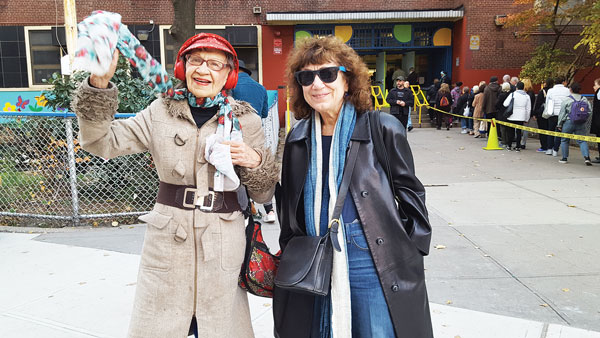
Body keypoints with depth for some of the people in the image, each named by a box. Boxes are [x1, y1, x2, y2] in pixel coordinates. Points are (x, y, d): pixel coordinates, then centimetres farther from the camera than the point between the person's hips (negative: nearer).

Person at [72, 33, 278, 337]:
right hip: (167, 242, 1)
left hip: (223, 247, 0)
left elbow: (263, 195, 6)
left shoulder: (245, 120, 2)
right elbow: (101, 142, -4)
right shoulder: (161, 113, 4)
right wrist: (98, 83, -16)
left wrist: (256, 162, -15)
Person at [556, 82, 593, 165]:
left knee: (564, 140, 11)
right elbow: (589, 112, 5)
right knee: (582, 140, 4)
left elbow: (562, 113, -3)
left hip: (568, 122, -3)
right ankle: (586, 157, -11)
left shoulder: (566, 100, -6)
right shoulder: (584, 100, 3)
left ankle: (564, 158, 14)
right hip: (581, 124, 3)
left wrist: (559, 124, 4)